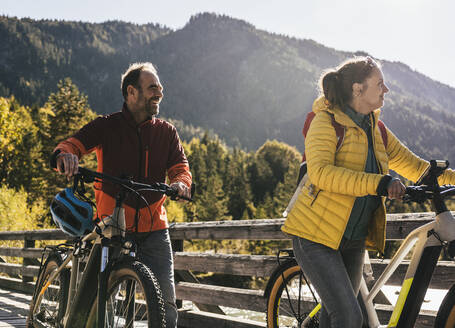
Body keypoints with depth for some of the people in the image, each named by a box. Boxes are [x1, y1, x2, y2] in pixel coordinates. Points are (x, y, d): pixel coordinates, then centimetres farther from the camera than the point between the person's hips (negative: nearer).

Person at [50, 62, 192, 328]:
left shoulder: (166, 132, 9)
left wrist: (181, 182, -23)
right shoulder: (106, 126, 2)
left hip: (154, 230, 2)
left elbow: (180, 166, 2)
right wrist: (64, 155, -34)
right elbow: (74, 144, -9)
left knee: (166, 302, -2)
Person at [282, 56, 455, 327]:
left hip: (353, 240, 8)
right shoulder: (326, 121, -12)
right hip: (316, 234, -7)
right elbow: (320, 172, -28)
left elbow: (413, 165, 15)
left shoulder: (376, 129, 11)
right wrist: (379, 183, -36)